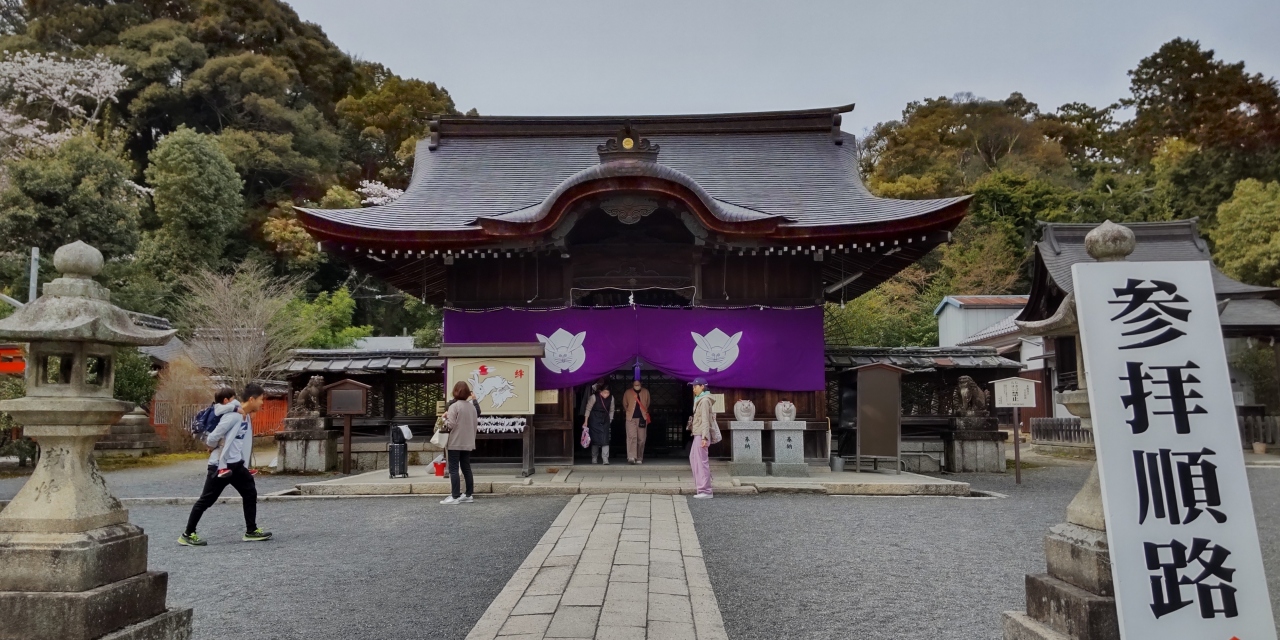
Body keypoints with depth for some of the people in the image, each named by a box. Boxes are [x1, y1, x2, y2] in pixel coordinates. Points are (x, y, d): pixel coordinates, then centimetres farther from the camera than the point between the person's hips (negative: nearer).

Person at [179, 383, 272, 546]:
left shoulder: (246, 416, 7)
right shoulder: (233, 416, -21)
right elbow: (212, 439, -17)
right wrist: (220, 448, 0)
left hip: (236, 464, 9)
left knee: (250, 493, 10)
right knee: (206, 500, 1)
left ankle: (251, 531, 18)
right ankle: (187, 535, 14)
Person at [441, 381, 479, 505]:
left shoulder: (454, 406, -13)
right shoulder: (472, 406, 7)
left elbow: (451, 425, -15)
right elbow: (474, 423, 12)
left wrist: (445, 418, 1)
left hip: (456, 443, -6)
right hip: (468, 443, 7)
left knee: (453, 469, -2)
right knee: (466, 468, 12)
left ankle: (455, 497, -5)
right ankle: (469, 495, 15)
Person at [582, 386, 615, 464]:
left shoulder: (611, 398, -7)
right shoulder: (594, 397, -16)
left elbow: (611, 410, 7)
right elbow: (588, 409, -9)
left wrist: (610, 420, 8)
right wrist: (586, 421, -9)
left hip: (605, 420, 2)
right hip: (594, 420, -2)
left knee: (605, 439, -8)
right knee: (595, 439, 0)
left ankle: (606, 460, -9)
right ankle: (594, 459, 11)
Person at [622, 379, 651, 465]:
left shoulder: (645, 392, 5)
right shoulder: (628, 392, 2)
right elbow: (624, 405, 17)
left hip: (642, 418, 2)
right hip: (631, 418, -2)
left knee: (641, 439, 3)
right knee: (632, 437, -16)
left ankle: (639, 458, 13)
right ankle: (631, 457, -22)